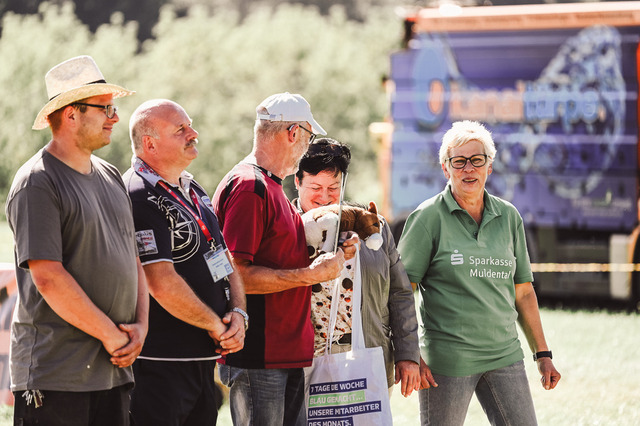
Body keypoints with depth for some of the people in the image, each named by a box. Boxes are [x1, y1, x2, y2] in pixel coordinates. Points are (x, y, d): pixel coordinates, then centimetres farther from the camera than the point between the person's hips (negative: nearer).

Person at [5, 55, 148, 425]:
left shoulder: (111, 177, 16)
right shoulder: (37, 183, -10)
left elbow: (133, 261, 19)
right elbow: (48, 278, -18)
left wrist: (140, 326, 3)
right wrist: (112, 335, -13)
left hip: (114, 368, 8)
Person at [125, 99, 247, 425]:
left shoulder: (192, 190, 16)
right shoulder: (140, 198, -15)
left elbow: (224, 257, 20)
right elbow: (162, 284, -21)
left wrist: (238, 313, 1)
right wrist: (216, 326, -10)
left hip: (203, 358, 9)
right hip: (161, 364, -9)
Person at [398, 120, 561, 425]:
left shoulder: (509, 217, 10)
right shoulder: (429, 217, -3)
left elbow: (522, 292, 17)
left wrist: (542, 354, 15)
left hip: (504, 356, 4)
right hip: (447, 360, -4)